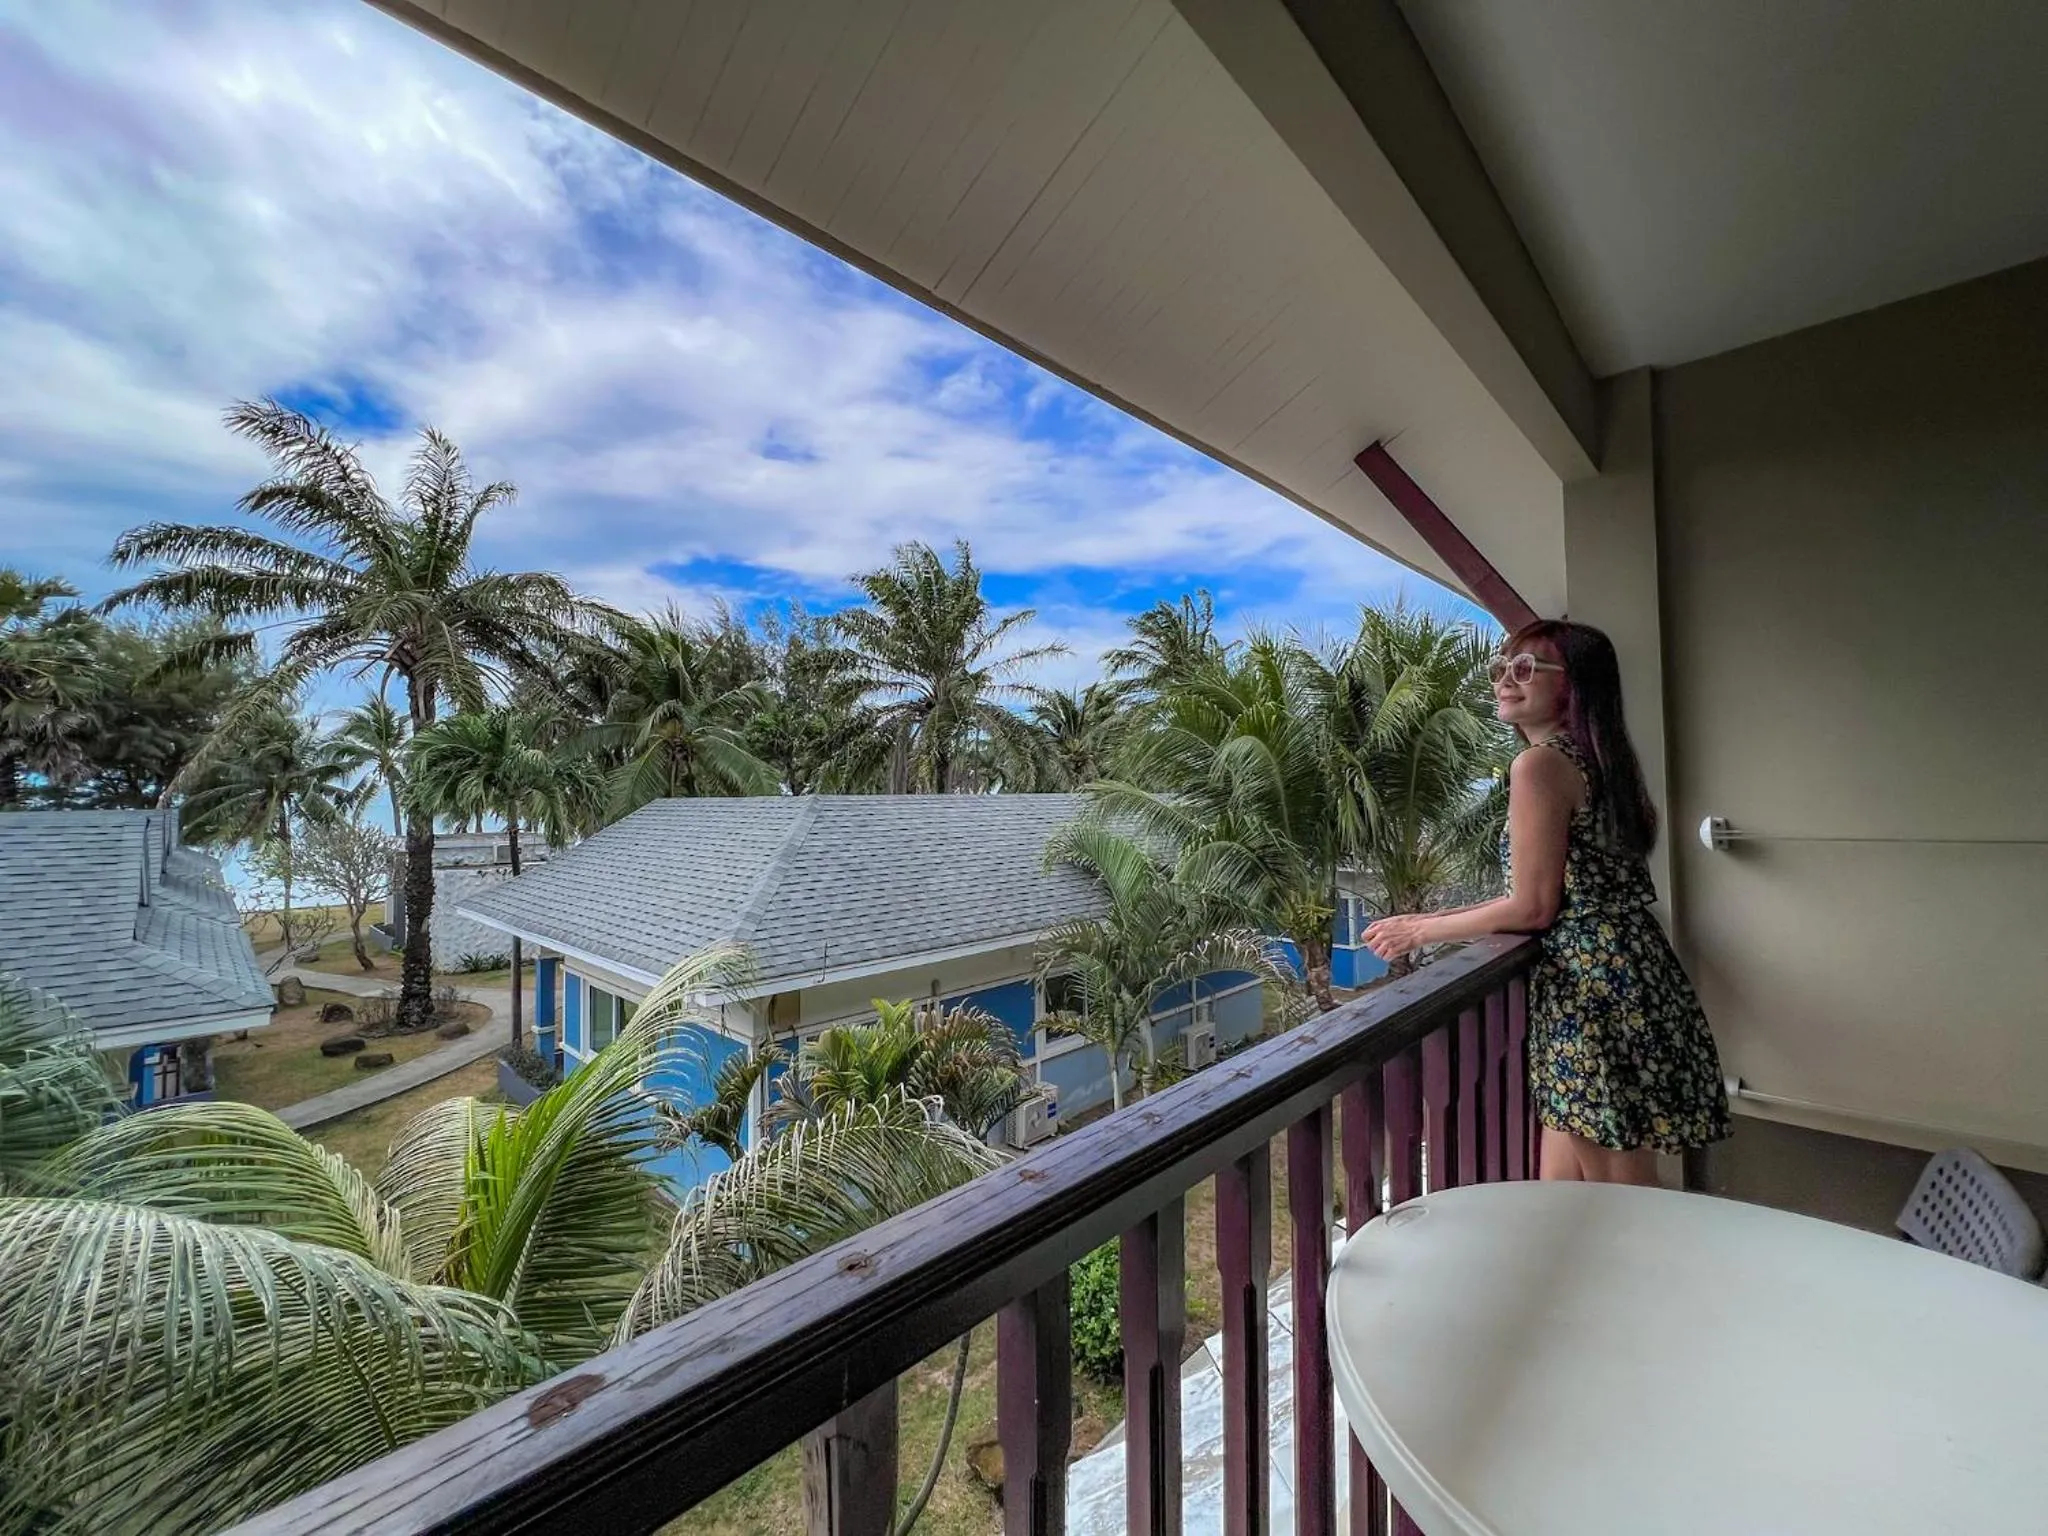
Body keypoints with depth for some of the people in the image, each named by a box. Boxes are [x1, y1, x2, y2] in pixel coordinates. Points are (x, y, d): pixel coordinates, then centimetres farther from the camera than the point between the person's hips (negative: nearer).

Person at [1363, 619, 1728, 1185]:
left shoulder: (1540, 762, -15)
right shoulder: (1599, 759, 14)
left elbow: (1533, 908, -15)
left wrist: (1420, 931, -3)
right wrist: (1434, 921, 19)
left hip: (1594, 988, -10)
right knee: (1560, 1197, 20)